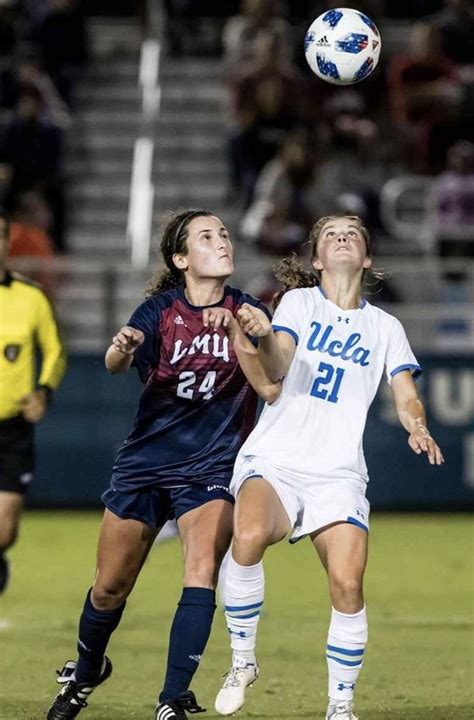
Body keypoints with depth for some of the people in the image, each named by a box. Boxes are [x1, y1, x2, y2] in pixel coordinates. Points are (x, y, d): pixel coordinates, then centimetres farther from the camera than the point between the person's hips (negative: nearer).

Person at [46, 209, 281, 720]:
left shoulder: (245, 312, -3)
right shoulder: (161, 309, -5)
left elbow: (270, 389, -14)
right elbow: (114, 364, -22)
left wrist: (234, 331, -26)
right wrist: (123, 347, -46)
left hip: (212, 470, 0)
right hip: (145, 462, 1)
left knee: (202, 570, -22)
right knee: (110, 587, 8)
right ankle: (85, 674, 36)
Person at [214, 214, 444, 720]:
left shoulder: (384, 327, 15)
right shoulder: (300, 302, 8)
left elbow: (405, 396, 7)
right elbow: (276, 370, -7)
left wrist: (417, 427, -17)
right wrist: (264, 336, -29)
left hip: (337, 474, 2)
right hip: (273, 460, -2)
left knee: (347, 582, -19)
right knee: (249, 536, -33)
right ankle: (242, 662, -13)